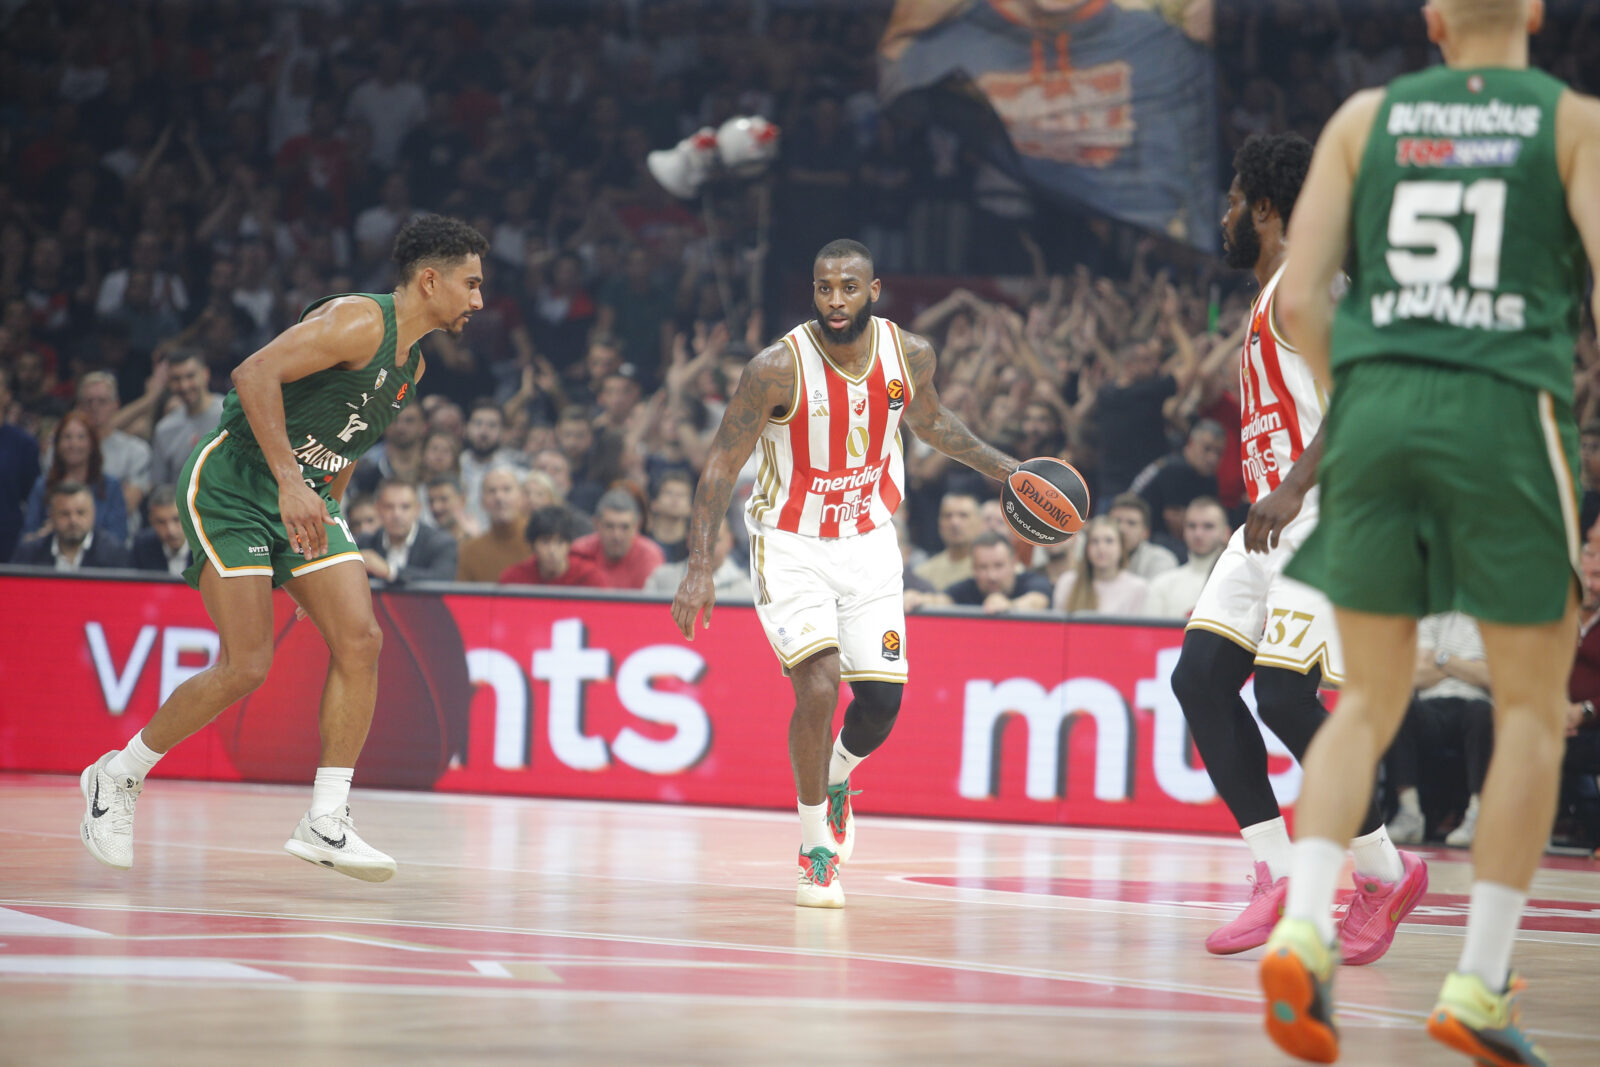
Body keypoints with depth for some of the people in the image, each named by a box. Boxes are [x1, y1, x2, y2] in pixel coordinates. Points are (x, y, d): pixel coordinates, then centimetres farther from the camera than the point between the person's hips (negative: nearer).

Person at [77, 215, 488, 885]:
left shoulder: (411, 364, 12)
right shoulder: (359, 321, -18)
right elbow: (254, 374, -29)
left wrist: (325, 512, 18)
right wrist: (290, 484, -33)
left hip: (305, 499, 9)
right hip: (230, 485, -9)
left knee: (360, 640, -8)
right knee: (246, 666, -13)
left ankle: (326, 823, -4)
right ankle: (118, 776, 7)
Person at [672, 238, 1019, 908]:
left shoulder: (910, 355, -9)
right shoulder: (780, 368, -21)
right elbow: (722, 464, -14)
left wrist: (1002, 468, 13)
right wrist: (699, 569, -20)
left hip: (869, 543, 4)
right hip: (791, 547, -4)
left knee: (881, 702, 0)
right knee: (818, 688, -20)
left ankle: (836, 780, 36)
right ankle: (815, 849, -1)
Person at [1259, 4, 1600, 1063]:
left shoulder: (1366, 117, 12)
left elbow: (1300, 299, 5)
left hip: (1375, 409, 3)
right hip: (1508, 415, -3)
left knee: (1369, 703, 13)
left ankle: (1303, 928, -9)